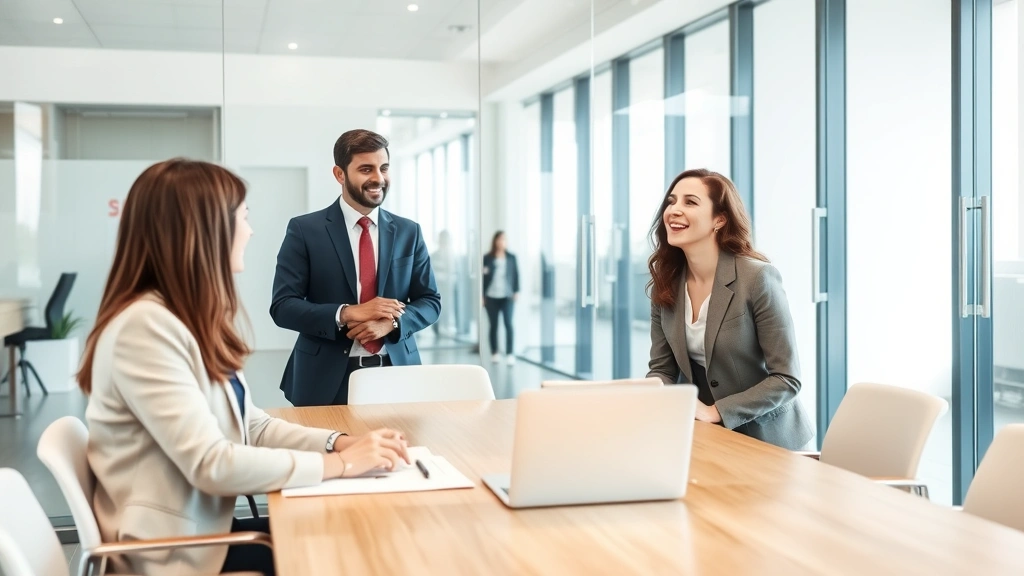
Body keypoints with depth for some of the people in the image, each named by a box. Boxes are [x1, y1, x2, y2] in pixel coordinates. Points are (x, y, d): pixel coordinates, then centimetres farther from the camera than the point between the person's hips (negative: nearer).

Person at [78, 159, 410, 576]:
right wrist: (339, 463, -18)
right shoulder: (144, 327, -21)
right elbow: (211, 464, -25)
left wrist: (340, 442, -6)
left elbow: (250, 427, 9)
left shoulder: (193, 320, 9)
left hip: (209, 525, 8)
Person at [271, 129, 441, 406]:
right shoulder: (304, 230, -2)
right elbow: (282, 306, -7)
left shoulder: (409, 231, 7)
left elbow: (430, 301, 7)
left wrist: (391, 323, -13)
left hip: (396, 373, 3)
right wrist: (346, 314, -20)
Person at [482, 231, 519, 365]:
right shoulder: (487, 258, 3)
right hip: (491, 296, 0)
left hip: (507, 296, 0)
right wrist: (482, 295, 0)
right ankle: (495, 353, 15)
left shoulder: (511, 257, 7)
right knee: (493, 325, 6)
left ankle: (510, 354, -8)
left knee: (508, 324, -10)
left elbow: (516, 275, 8)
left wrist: (516, 291, 1)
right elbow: (483, 277, 4)